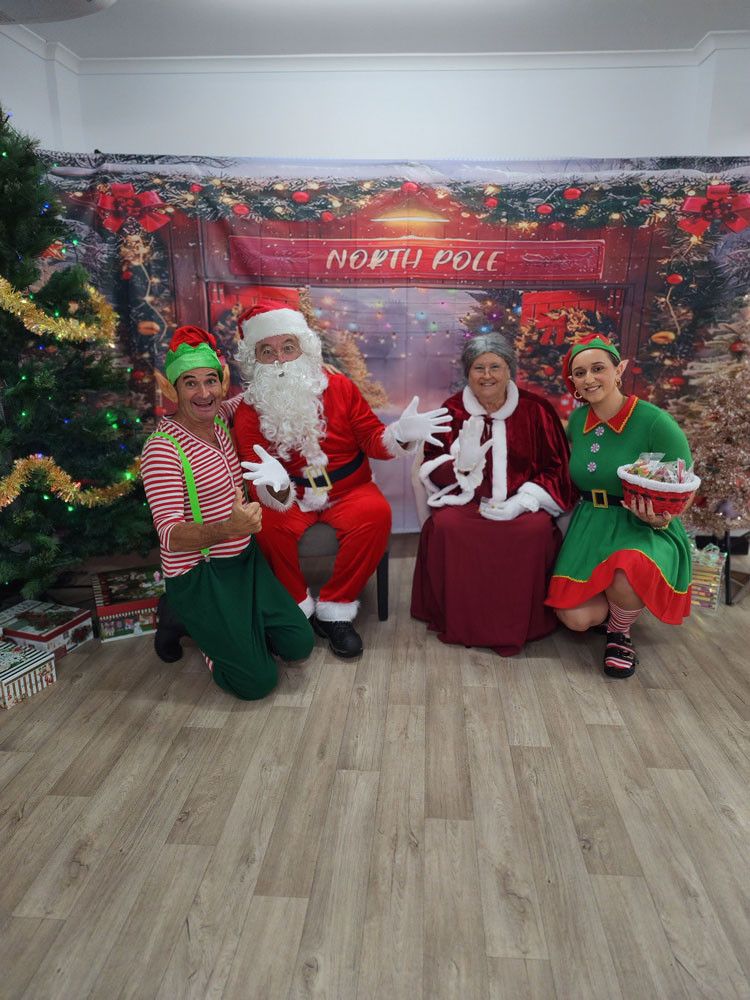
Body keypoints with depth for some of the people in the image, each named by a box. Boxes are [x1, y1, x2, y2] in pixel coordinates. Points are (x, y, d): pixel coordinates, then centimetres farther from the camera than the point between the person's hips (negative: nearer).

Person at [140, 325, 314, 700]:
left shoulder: (219, 417, 2)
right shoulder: (162, 448, -20)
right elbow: (171, 536, -24)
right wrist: (229, 529, -42)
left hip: (244, 559, 7)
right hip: (198, 574, -7)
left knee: (299, 644, 2)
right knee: (258, 681, -7)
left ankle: (222, 622, 21)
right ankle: (181, 617, 12)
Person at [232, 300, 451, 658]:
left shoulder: (339, 387, -3)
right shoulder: (249, 411, -7)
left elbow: (371, 438, 0)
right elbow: (259, 483, -14)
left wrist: (399, 435, -23)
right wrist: (275, 485, -39)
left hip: (349, 491, 1)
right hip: (288, 499, -1)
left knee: (375, 513, -30)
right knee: (270, 524, -32)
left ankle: (334, 612, -13)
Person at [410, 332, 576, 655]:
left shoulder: (535, 409, 3)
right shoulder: (452, 410, 4)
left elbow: (556, 469, 4)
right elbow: (432, 469, 4)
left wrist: (521, 501, -13)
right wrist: (463, 460, -19)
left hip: (520, 502, 0)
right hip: (465, 499, 1)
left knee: (537, 530, -31)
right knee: (445, 526, -30)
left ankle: (521, 624, -7)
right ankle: (456, 621, -10)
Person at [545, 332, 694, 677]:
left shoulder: (655, 423, -13)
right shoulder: (577, 419, 4)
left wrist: (659, 518, -26)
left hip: (644, 529, -4)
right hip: (590, 527, 4)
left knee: (629, 575, -39)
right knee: (575, 618, -16)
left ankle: (620, 632, -2)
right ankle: (621, 604, 22)